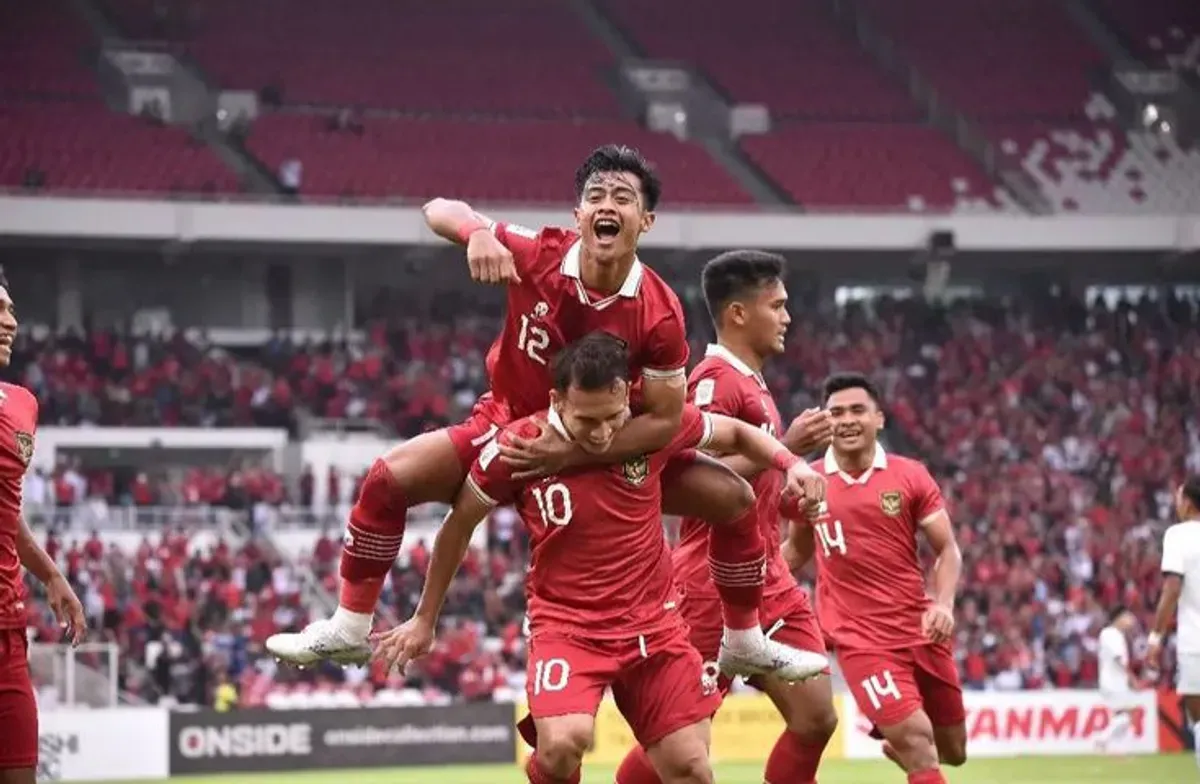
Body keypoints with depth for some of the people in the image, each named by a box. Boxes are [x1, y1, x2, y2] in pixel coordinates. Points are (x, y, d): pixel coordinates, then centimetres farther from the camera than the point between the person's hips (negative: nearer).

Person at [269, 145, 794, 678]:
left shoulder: (659, 313, -24)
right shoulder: (537, 256, -23)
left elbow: (665, 420, -19)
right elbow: (439, 210, -14)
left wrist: (571, 453, -29)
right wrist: (477, 232, -39)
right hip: (512, 427, 0)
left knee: (734, 498, -9)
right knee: (388, 479, -19)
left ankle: (744, 642, 15)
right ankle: (348, 629, -2)